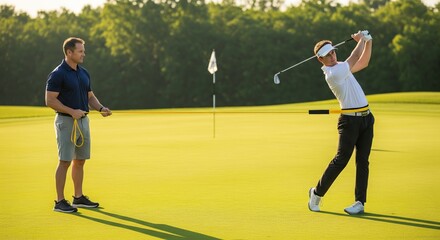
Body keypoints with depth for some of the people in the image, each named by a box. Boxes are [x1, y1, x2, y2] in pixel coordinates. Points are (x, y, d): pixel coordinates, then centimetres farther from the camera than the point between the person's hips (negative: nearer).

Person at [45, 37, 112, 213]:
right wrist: (72, 111, -23)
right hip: (66, 121, -7)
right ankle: (60, 201, -2)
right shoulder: (58, 74, -12)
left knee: (80, 160, 11)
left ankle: (78, 197, 20)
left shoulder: (84, 73, 11)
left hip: (83, 121, 7)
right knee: (65, 161, -7)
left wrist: (101, 108, -2)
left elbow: (90, 96, 18)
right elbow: (50, 101, -16)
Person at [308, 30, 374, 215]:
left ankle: (360, 202, 2)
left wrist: (368, 40, 7)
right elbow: (355, 59, -10)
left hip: (366, 117, 8)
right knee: (341, 159, -9)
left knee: (362, 161, 2)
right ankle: (317, 192, 9)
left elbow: (363, 62, 20)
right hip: (349, 120, -8)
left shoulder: (340, 67, 15)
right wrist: (361, 40, 5)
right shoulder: (332, 73, -14)